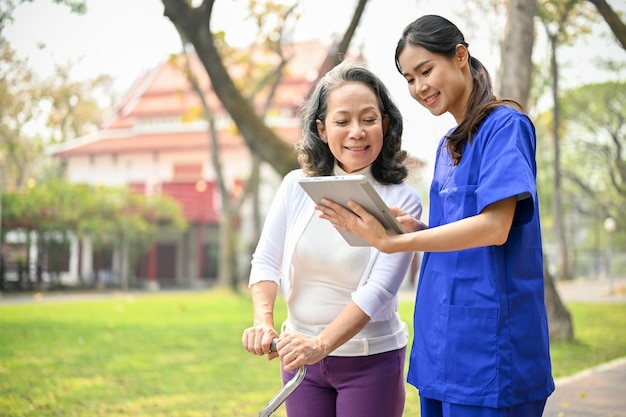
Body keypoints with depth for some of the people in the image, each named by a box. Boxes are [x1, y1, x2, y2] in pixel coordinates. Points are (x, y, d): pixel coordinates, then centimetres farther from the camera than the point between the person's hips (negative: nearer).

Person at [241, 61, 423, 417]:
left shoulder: (401, 201, -11)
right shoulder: (297, 186, -1)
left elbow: (379, 289, -20)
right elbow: (266, 262, -2)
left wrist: (322, 344, -32)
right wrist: (264, 320, -21)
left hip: (371, 361, -3)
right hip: (301, 356, 3)